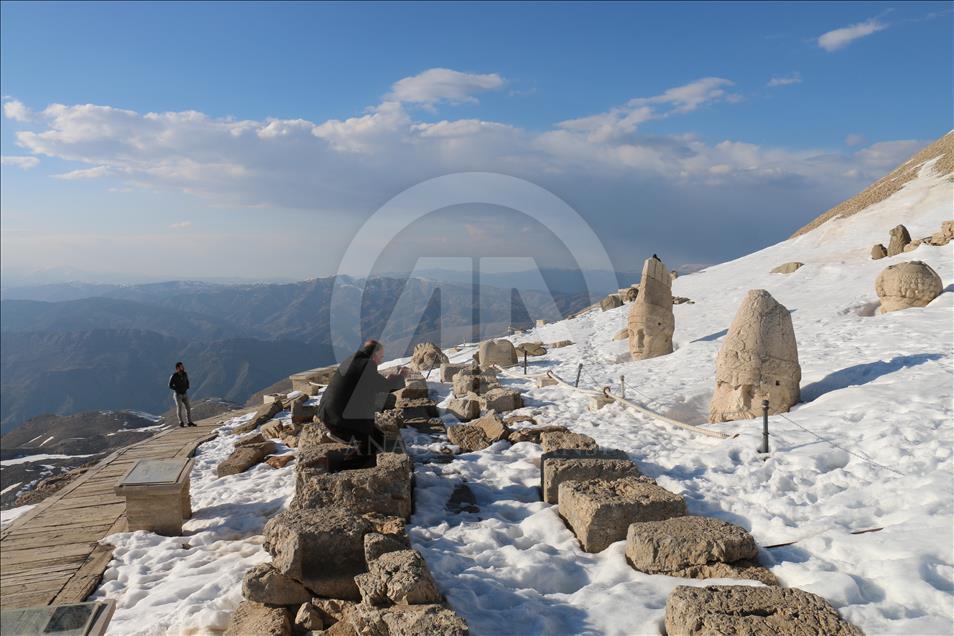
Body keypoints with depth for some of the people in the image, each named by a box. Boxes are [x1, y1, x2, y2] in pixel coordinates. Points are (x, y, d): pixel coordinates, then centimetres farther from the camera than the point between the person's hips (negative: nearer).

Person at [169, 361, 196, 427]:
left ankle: (189, 422, 7)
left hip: (185, 394, 5)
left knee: (188, 407, 0)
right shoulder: (174, 376, -15)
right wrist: (178, 389, -15)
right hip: (177, 394, -5)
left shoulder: (185, 374, -1)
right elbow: (170, 386, -9)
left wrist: (187, 387, -1)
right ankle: (181, 423, 1)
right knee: (179, 408, -7)